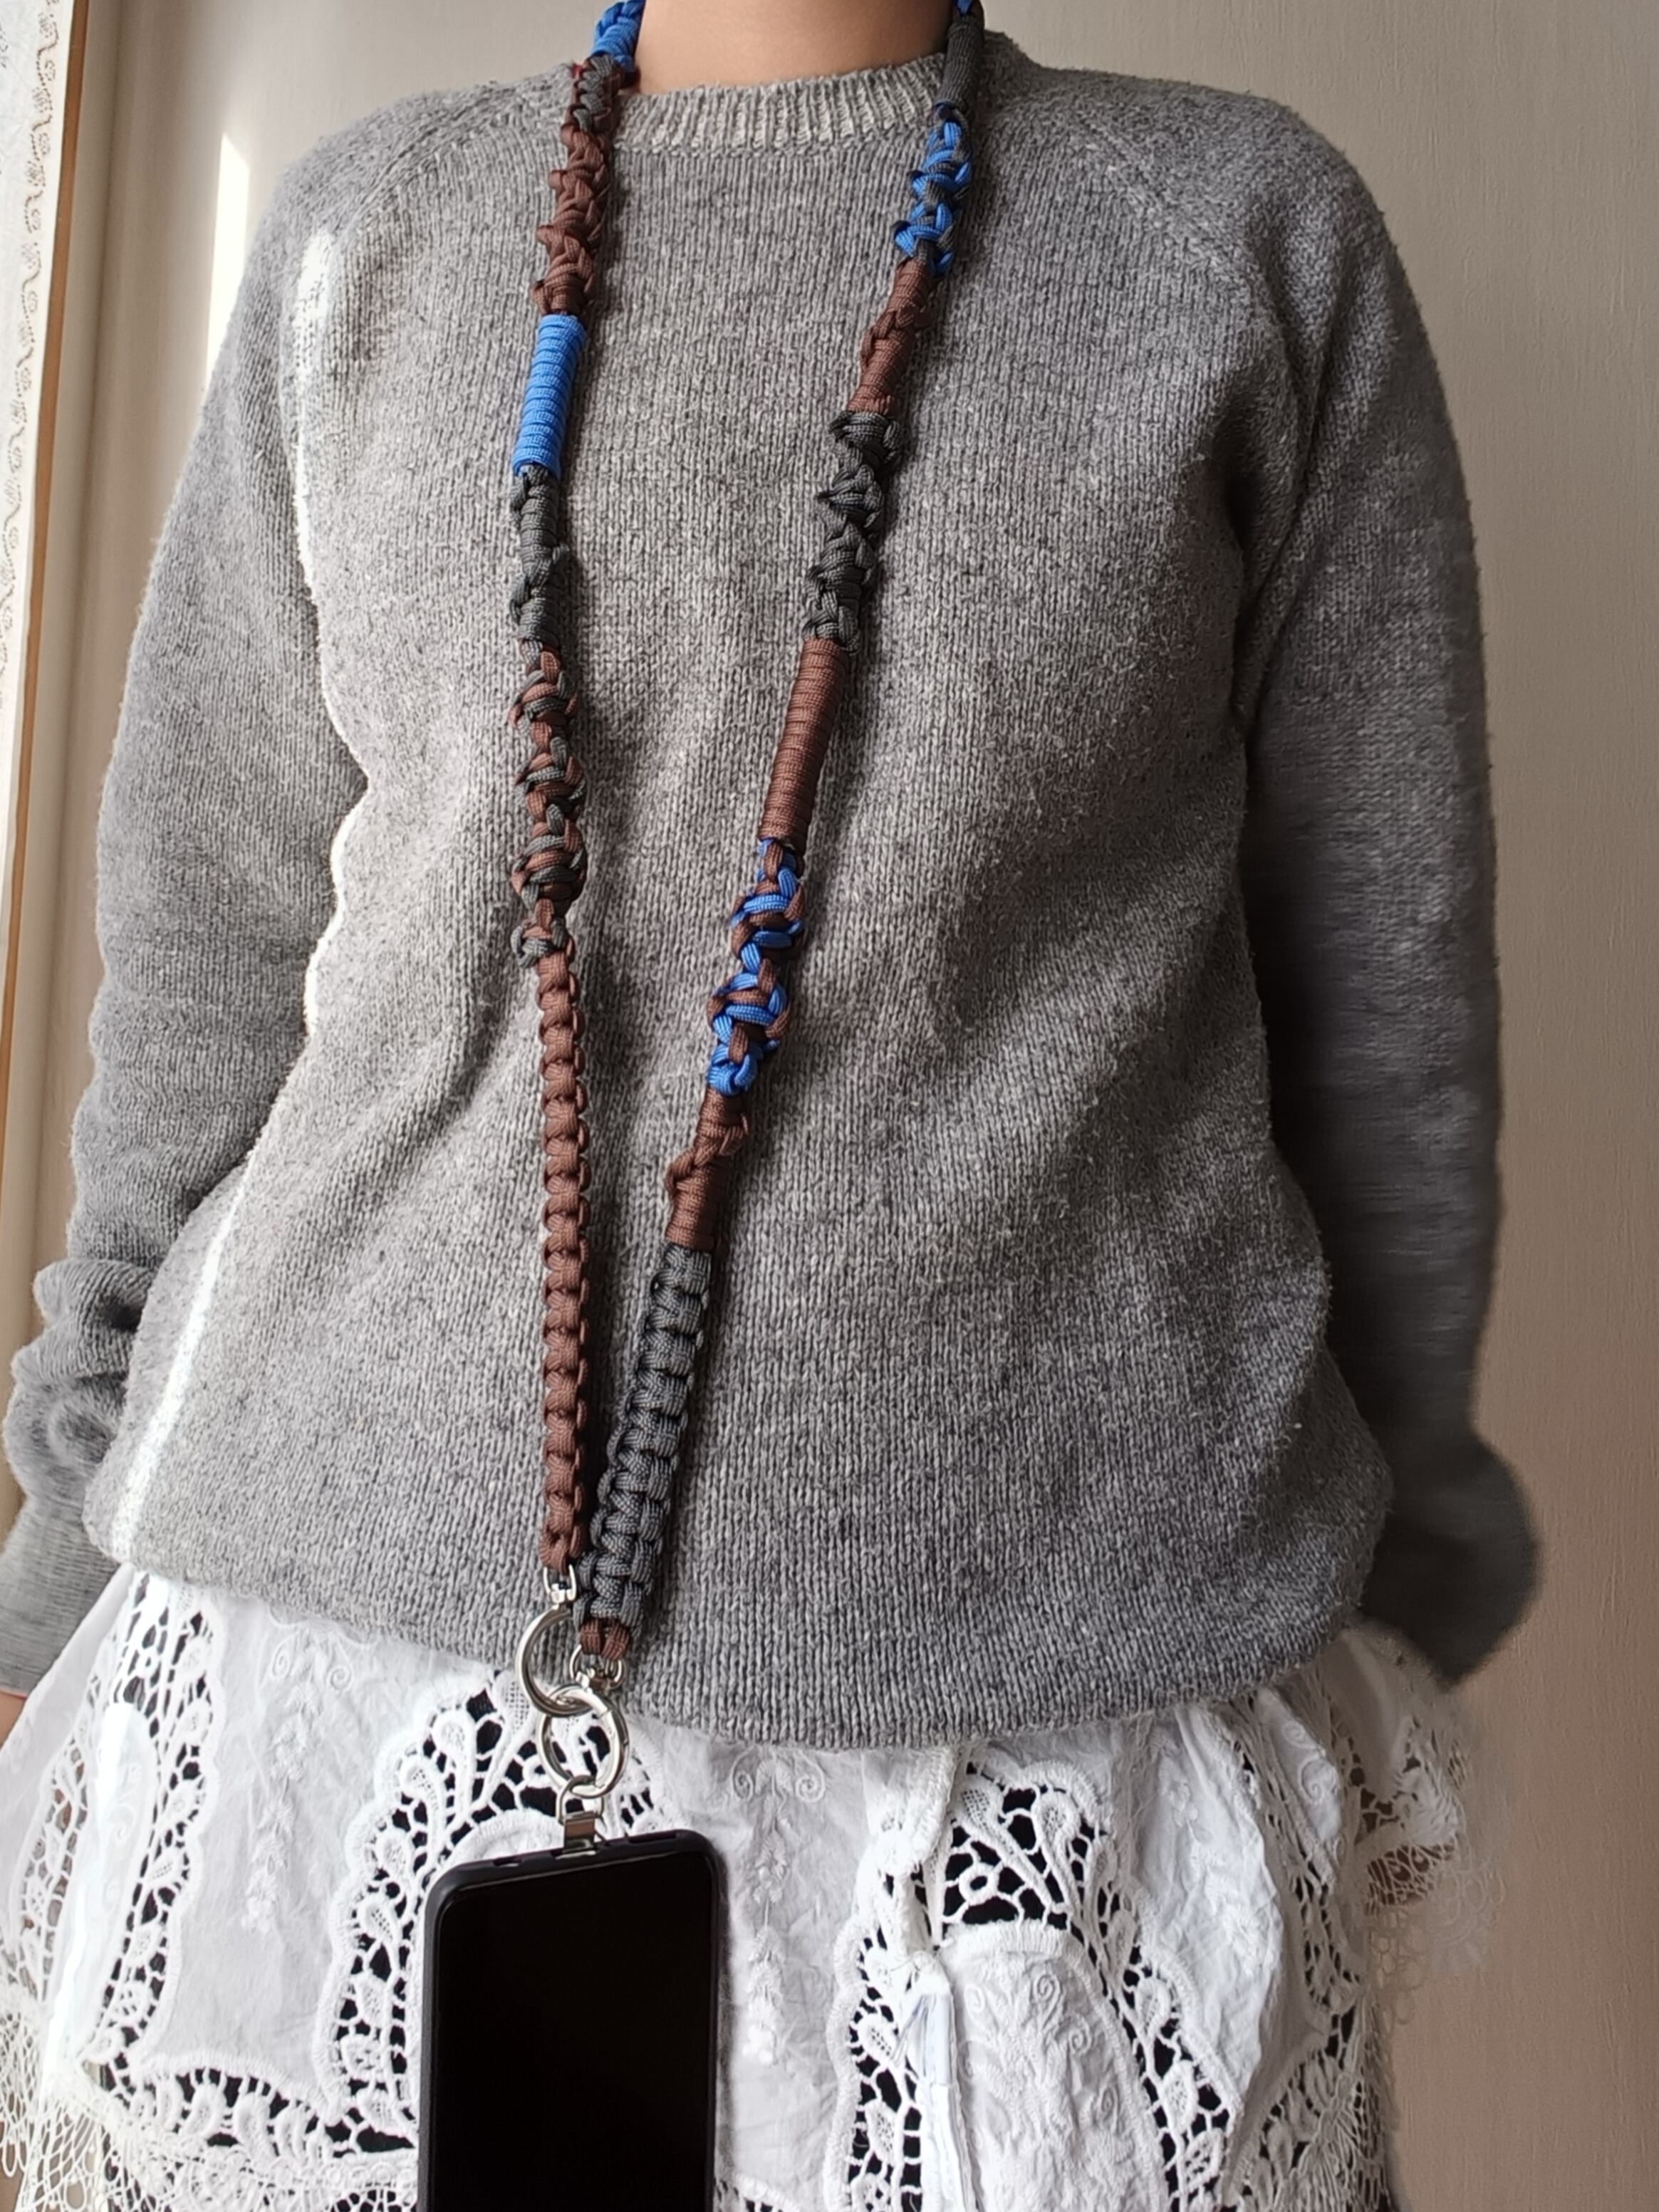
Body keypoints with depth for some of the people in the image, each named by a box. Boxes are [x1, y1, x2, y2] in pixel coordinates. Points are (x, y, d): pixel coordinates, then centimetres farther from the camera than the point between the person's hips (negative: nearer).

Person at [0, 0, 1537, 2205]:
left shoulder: (1256, 229, 5)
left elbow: (1385, 984, 4)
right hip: (348, 1632, 3)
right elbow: (207, 938, 10)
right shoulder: (365, 231, 10)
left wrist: (1375, 1593, 8)